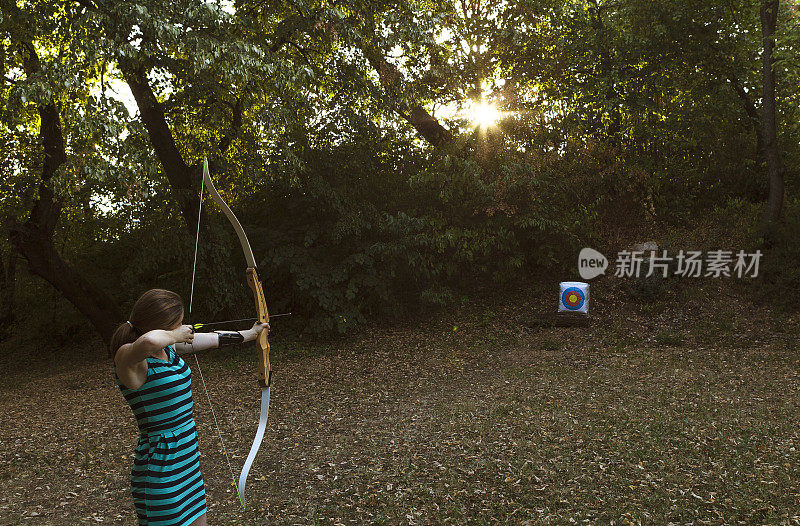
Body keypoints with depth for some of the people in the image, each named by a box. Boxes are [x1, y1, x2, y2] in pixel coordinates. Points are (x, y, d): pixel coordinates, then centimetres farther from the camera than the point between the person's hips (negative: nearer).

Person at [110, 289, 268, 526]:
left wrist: (249, 334, 31)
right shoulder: (128, 357, -21)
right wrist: (174, 336, -23)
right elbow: (149, 341, -45)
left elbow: (210, 338, 19)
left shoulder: (167, 347, 4)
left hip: (187, 460, 9)